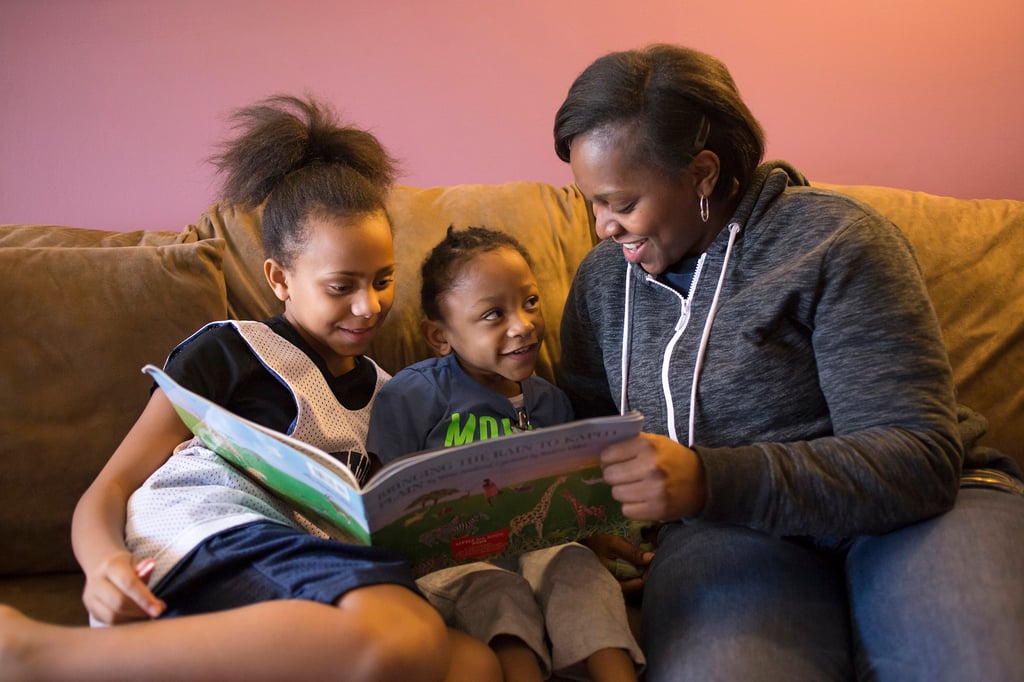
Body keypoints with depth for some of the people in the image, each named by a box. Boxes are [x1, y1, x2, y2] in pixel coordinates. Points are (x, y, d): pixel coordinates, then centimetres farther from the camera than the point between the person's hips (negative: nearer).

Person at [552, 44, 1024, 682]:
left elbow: (917, 456, -15)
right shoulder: (603, 277, 11)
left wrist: (711, 481, -27)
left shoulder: (833, 240, -7)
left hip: (910, 511, -1)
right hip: (735, 532, 2)